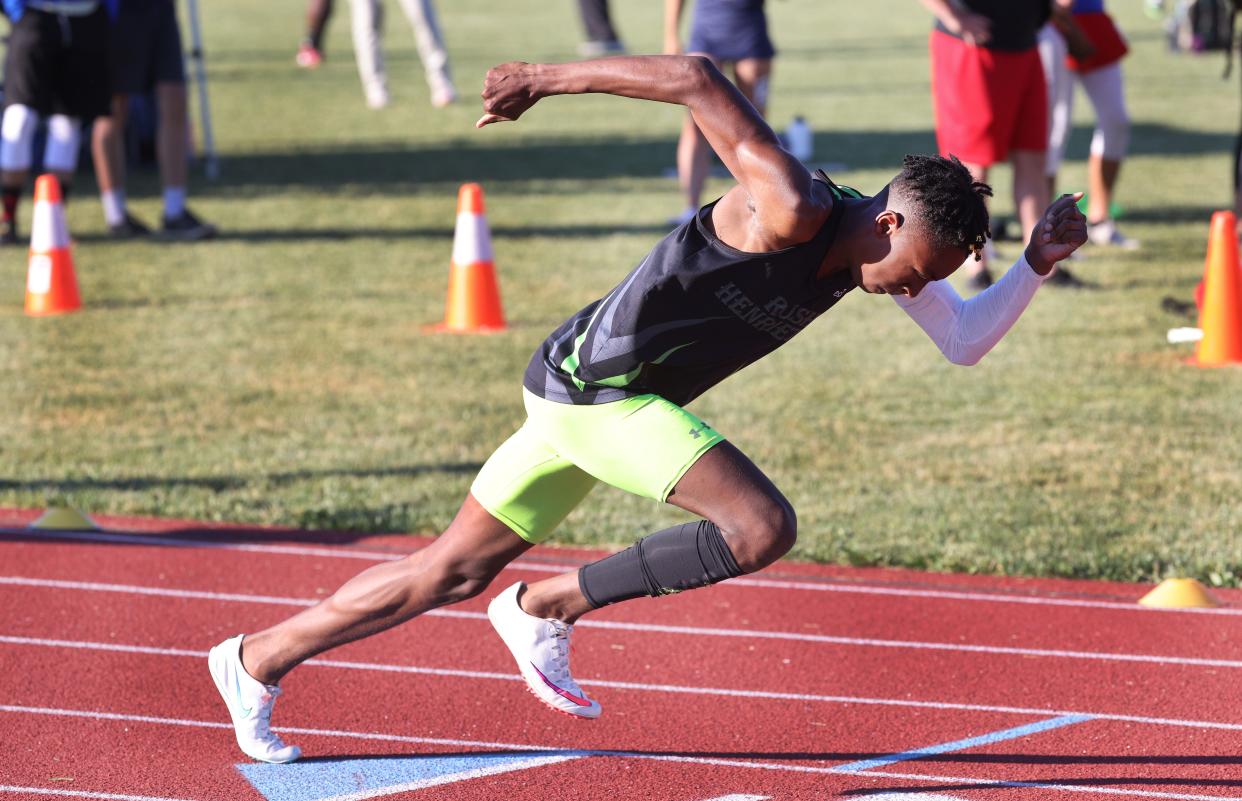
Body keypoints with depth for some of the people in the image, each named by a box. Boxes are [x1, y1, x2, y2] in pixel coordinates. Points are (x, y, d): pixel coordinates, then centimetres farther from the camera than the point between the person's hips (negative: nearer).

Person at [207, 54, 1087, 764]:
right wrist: (547, 79, -22)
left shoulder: (881, 246, 3)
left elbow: (965, 340, 10)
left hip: (584, 397, 9)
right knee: (764, 528, -20)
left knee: (456, 571, 15)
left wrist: (1038, 265, -4)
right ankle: (548, 608, -8)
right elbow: (695, 76, -27)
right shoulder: (790, 211, -25)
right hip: (596, 386, -9)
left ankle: (255, 661, 25)